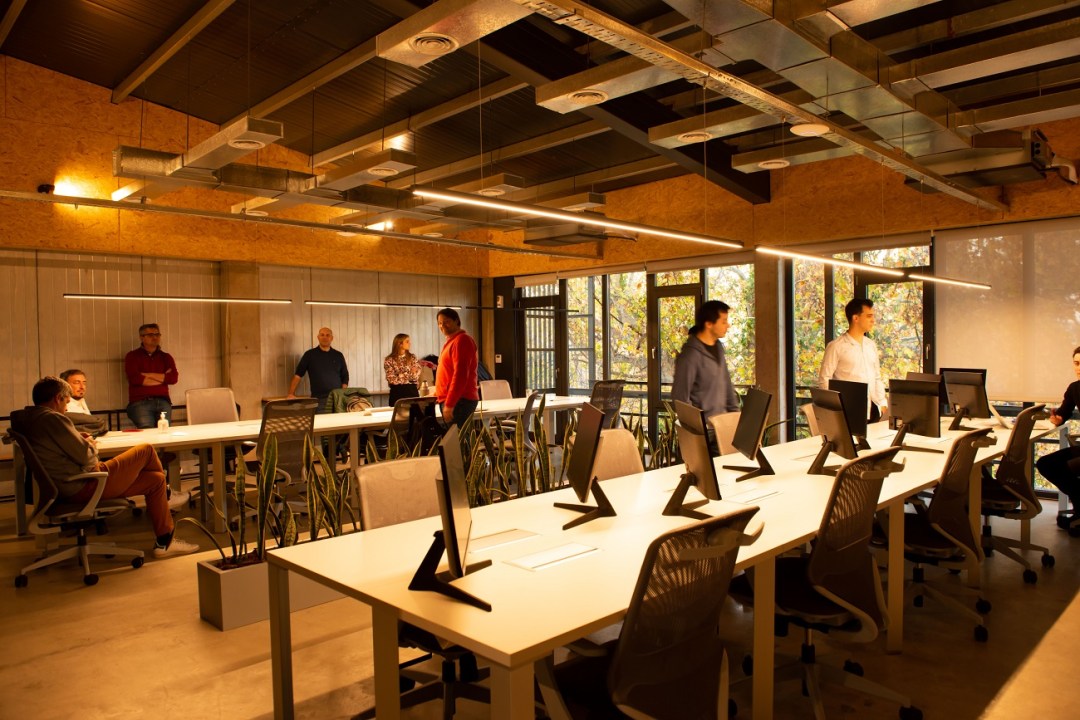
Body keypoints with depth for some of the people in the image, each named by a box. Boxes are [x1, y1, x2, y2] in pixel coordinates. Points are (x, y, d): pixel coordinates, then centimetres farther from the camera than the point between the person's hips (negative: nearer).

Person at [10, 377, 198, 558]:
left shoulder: (26, 417, 10)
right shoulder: (53, 418, -21)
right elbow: (84, 455, -19)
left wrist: (78, 438, 10)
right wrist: (91, 445, 4)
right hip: (84, 486, -11)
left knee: (155, 480, 15)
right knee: (146, 450, 1)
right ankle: (168, 496, 24)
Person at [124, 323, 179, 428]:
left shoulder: (166, 357, 19)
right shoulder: (132, 356, 11)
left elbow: (174, 378, 3)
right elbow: (135, 378, -6)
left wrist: (148, 375, -2)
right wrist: (163, 377, 2)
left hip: (162, 401, 2)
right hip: (140, 402, -2)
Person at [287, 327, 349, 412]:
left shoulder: (338, 355, 11)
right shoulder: (310, 354, 5)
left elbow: (345, 377, 13)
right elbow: (297, 375, 3)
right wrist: (291, 394, -8)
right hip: (318, 400, -2)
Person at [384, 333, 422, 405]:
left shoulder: (413, 358, 6)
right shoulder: (389, 360, -3)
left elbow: (416, 376, -2)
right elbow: (392, 379, -10)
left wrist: (401, 375, -17)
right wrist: (410, 373, -10)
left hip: (412, 391, 2)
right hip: (397, 392, -2)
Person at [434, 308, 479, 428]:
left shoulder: (461, 340, -11)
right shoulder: (452, 341, 21)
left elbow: (460, 375, -20)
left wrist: (449, 404, -23)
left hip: (459, 401, -10)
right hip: (452, 400, 10)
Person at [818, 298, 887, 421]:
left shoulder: (871, 345, 15)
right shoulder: (836, 347, -5)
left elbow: (877, 377, 20)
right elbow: (824, 380, -7)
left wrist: (882, 403, 10)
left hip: (871, 410, 6)